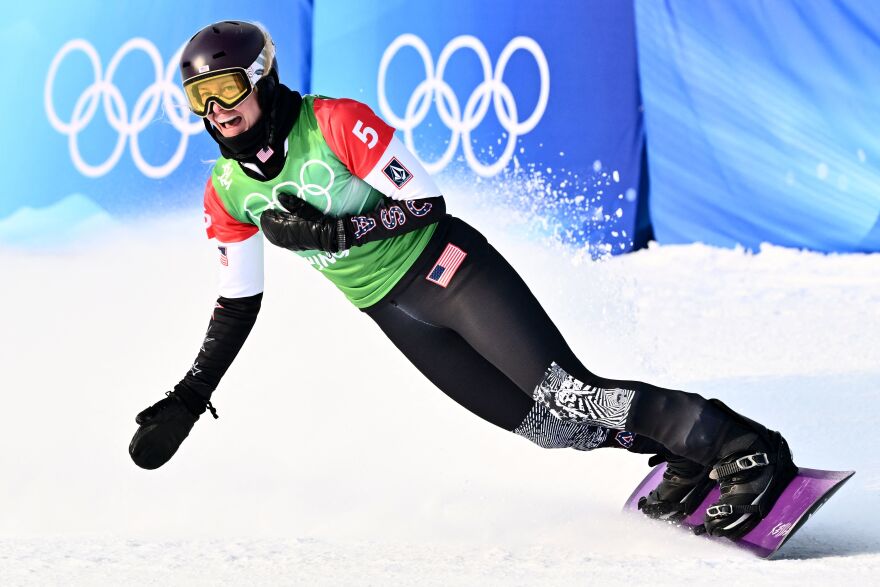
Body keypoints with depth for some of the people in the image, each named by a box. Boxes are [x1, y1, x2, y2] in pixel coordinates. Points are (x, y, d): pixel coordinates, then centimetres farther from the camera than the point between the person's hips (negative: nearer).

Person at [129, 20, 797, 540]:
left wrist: (331, 230, -25)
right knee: (542, 424, -3)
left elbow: (426, 202, -16)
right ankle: (683, 458, 9)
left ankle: (739, 445, -15)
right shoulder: (227, 193, 1)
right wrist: (187, 400, 8)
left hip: (447, 269, -5)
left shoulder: (334, 122, -16)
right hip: (393, 314, 6)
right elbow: (238, 305, 11)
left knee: (563, 393, -19)